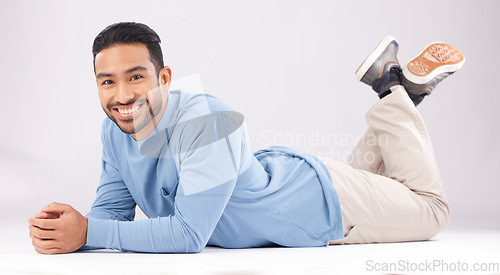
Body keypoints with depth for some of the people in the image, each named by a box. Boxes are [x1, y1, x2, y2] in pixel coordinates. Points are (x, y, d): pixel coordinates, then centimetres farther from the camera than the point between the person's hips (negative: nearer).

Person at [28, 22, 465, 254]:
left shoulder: (204, 120, -40)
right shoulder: (114, 132, -16)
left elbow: (190, 234, -39)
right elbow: (112, 209, -8)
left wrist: (89, 232, -40)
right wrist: (68, 230, -29)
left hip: (317, 202, -6)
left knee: (431, 211, 18)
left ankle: (397, 93, 24)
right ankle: (389, 87, 38)